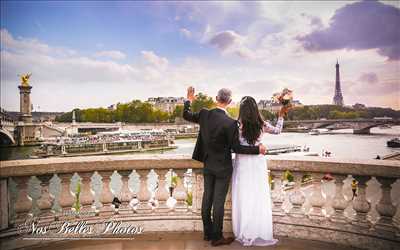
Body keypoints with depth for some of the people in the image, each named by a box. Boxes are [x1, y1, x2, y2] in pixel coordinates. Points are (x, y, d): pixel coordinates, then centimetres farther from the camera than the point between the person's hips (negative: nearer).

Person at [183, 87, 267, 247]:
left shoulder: (204, 114, -8)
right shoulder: (230, 123, -23)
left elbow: (186, 115, 10)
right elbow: (237, 148, -16)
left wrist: (189, 100, 25)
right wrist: (258, 149, -7)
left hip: (208, 166, 6)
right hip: (223, 168, -6)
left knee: (207, 198, 15)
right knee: (218, 201, 4)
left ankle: (208, 233, 30)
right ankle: (216, 237, 17)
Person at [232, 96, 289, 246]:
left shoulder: (237, 125, -12)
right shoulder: (262, 124, -4)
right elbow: (277, 130, 13)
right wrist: (281, 116, 25)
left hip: (243, 163, -2)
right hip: (258, 163, 2)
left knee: (244, 199, 7)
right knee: (260, 199, 9)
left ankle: (245, 235, 15)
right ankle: (261, 235, 17)